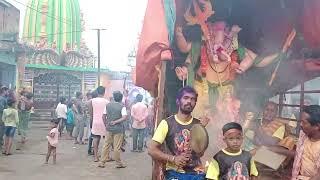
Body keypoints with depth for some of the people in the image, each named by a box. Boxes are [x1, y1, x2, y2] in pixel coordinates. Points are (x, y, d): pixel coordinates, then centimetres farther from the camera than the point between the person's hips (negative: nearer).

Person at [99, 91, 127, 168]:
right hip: (118, 129, -4)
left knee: (106, 145, 12)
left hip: (109, 128, 4)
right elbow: (124, 118, -20)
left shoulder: (108, 105, 4)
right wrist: (115, 122, -15)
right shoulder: (122, 106, -8)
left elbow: (104, 117, 7)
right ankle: (119, 163, 13)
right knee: (117, 147, 2)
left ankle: (102, 162, 15)